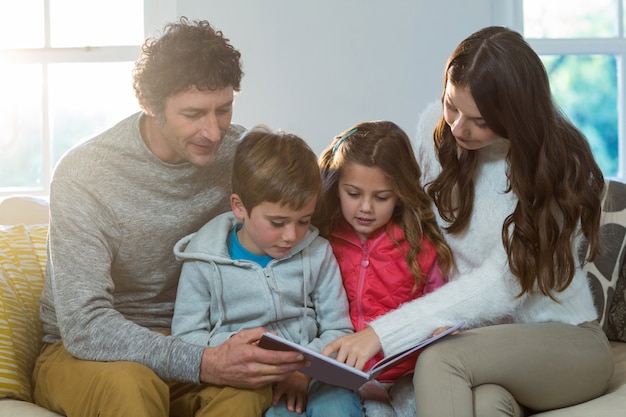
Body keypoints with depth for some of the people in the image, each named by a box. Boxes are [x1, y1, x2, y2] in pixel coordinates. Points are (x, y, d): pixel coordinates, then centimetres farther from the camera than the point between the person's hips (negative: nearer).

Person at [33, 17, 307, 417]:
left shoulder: (241, 154, -7)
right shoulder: (83, 173, -20)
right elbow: (83, 326, -26)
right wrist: (205, 364, -38)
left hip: (183, 340, 2)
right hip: (82, 351, -2)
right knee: (131, 384, -36)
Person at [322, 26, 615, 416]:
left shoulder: (561, 166, -15)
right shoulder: (436, 126, -2)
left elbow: (502, 286, -23)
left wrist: (383, 332, -31)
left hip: (564, 339, -2)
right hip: (476, 333, 2)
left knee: (439, 360, -34)